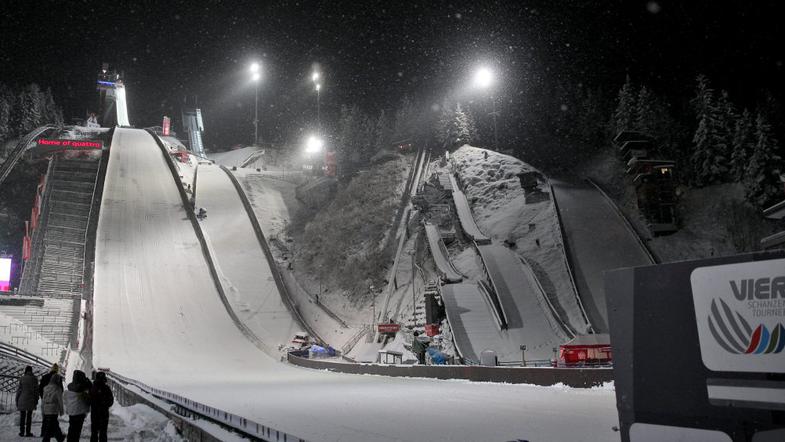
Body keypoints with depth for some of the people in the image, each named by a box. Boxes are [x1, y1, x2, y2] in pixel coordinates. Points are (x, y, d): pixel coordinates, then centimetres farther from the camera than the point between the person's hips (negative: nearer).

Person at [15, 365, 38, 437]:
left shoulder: (22, 378, -3)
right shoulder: (34, 379, -1)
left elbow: (19, 390, -2)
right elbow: (36, 390, 1)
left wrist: (17, 400, 6)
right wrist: (36, 401, 9)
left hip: (22, 400, 0)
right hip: (31, 401, 0)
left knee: (22, 416, 6)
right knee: (29, 416, 5)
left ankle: (22, 432, 6)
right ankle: (28, 432, 4)